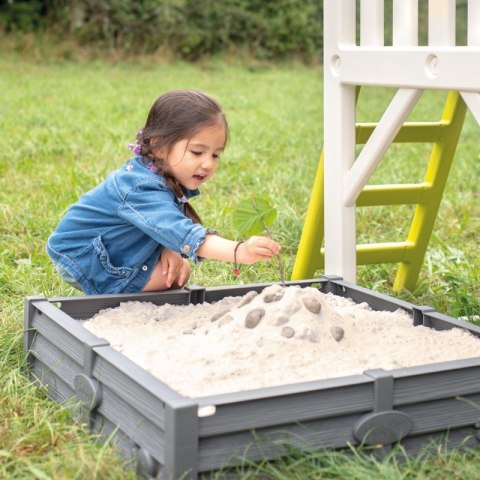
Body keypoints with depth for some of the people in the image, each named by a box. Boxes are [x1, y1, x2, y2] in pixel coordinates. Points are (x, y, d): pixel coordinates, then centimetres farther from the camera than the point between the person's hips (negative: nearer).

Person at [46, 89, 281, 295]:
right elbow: (182, 233, -51)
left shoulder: (167, 176, -6)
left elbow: (165, 226, 0)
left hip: (112, 248, 9)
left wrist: (169, 249, -23)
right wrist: (238, 252, -64)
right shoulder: (143, 188, -37)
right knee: (175, 276, -17)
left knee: (180, 268, 3)